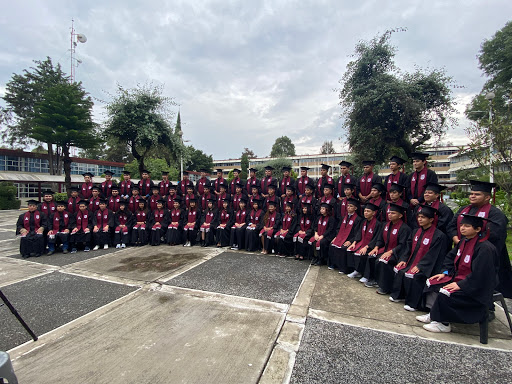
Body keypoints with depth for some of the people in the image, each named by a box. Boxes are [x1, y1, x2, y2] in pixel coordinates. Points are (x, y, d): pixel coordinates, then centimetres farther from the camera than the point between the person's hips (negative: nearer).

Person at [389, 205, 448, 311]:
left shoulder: (439, 236, -12)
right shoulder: (416, 232, 10)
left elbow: (432, 255, -16)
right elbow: (409, 248, 13)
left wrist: (419, 266, -21)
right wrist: (404, 259, 0)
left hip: (425, 265, -7)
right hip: (411, 261, 7)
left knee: (413, 276, -27)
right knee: (399, 270, -13)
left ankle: (412, 303, -11)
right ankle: (397, 295, 3)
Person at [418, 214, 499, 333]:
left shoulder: (485, 248, -23)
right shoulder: (463, 241, 4)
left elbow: (479, 274, -26)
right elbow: (451, 257, 14)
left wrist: (460, 285, -23)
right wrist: (445, 272, 4)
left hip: (477, 287, -9)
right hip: (459, 277, 9)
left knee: (445, 293, -26)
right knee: (432, 283, 0)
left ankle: (443, 323, -6)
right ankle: (432, 314, 6)